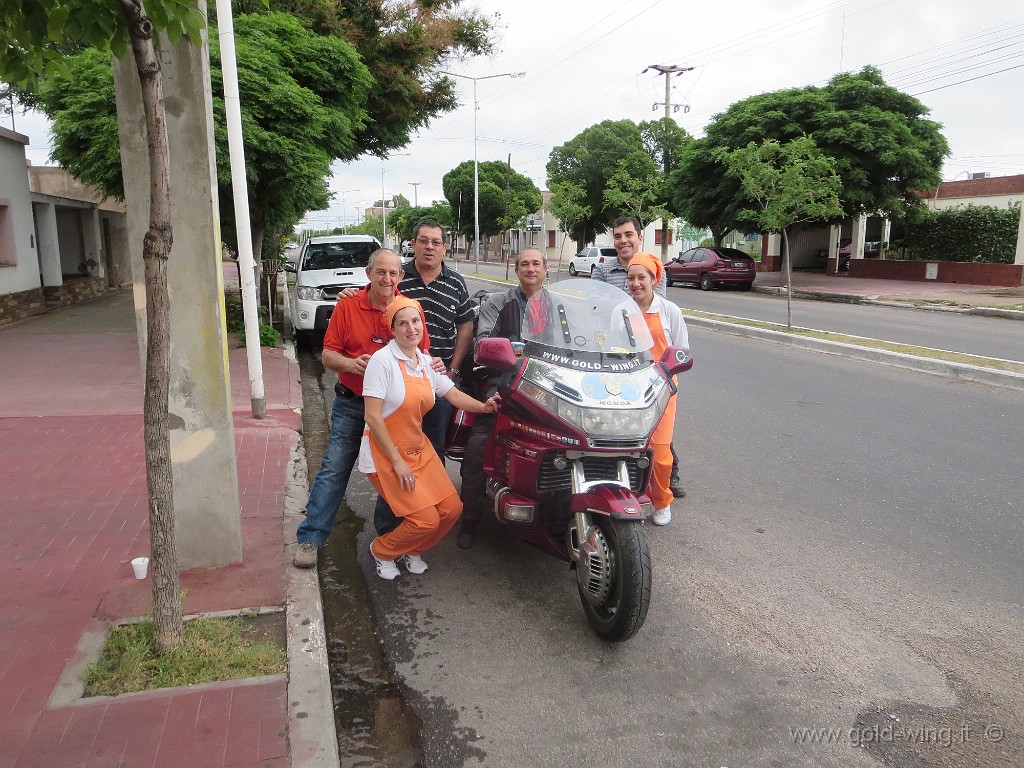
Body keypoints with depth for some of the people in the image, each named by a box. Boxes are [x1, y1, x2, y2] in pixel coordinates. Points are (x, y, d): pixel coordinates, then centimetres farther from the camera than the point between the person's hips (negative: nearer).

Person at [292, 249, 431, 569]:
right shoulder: (347, 306, -5)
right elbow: (328, 355, -4)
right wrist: (351, 363, -24)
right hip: (351, 404, -1)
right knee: (334, 469, -3)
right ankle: (310, 538, 6)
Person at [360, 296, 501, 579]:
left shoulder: (426, 362, 7)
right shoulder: (383, 360, -16)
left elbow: (455, 396, 7)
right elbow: (372, 417, -19)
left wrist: (484, 406, -12)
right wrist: (397, 462, -19)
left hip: (418, 448, 7)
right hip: (385, 452, -7)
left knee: (452, 509, 0)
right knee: (426, 520, -14)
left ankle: (410, 551, 25)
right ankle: (382, 551, 15)